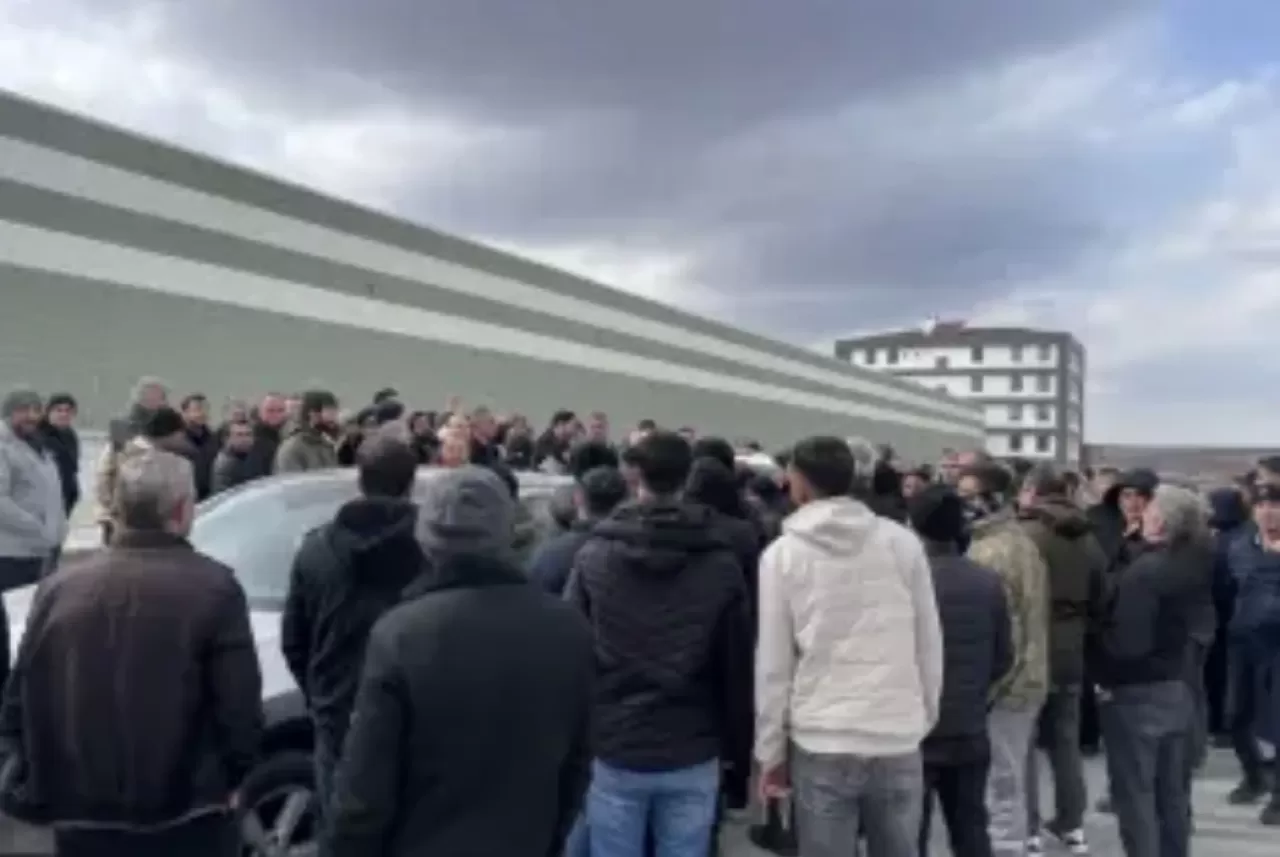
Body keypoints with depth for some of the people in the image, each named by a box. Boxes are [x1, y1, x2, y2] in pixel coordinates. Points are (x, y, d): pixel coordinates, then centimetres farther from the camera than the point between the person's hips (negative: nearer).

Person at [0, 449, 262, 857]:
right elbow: (239, 708, -13)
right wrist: (232, 777, 4)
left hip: (82, 818, 4)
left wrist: (38, 783, 18)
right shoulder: (213, 588, -13)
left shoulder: (60, 586, 2)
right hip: (186, 821, -4)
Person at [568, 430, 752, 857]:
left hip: (613, 749, 0)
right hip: (693, 755, 0)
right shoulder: (721, 564, -3)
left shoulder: (594, 554, -4)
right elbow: (738, 667, 1)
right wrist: (737, 752, 11)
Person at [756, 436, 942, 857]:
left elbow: (773, 664, -1)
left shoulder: (782, 554, -2)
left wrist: (770, 751, 7)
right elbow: (929, 644, 5)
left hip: (822, 745, -2)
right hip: (899, 741, 2)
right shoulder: (903, 542, 2)